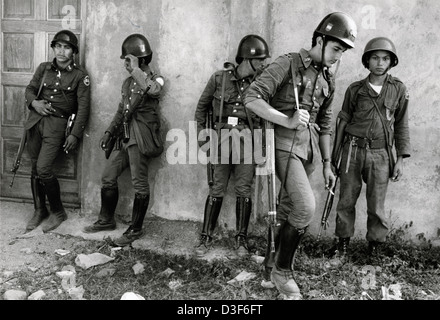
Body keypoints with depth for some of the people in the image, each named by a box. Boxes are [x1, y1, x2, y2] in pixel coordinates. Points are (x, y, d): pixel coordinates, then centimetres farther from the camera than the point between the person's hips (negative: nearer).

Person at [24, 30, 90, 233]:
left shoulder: (80, 75, -3)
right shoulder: (44, 68, 9)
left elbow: (83, 107, -5)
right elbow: (30, 89, 18)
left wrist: (75, 135, -10)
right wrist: (34, 102, -6)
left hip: (57, 124, -5)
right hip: (35, 120, 5)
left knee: (43, 169, -14)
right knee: (35, 169, 8)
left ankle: (57, 212, 5)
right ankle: (39, 211, 25)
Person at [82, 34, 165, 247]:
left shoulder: (155, 79, -5)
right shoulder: (128, 82, 18)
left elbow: (152, 90, -31)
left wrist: (136, 70, -21)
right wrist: (109, 132, 18)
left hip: (140, 137, -8)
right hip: (124, 136, 8)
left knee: (139, 184, -3)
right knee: (108, 178, 11)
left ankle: (136, 229, 8)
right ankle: (106, 220, 27)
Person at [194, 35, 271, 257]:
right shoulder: (219, 78, -1)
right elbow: (202, 107, 9)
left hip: (247, 141, 1)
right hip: (222, 140, -1)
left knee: (244, 190, 2)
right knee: (217, 190, 3)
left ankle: (241, 239, 15)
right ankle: (206, 236, 15)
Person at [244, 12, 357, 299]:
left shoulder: (328, 80, 14)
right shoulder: (288, 64, -7)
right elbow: (252, 99, -15)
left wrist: (327, 164, 19)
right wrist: (288, 121, -24)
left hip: (309, 148, 7)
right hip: (284, 144, -7)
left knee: (287, 210, 13)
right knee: (305, 207, -19)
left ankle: (272, 260, 32)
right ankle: (283, 270, -1)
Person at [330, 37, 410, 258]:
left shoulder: (398, 89, 4)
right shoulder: (355, 89, 5)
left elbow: (401, 125, 8)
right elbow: (343, 121, 10)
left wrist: (401, 158, 2)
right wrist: (334, 157, 10)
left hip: (380, 154, -1)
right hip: (353, 150, 1)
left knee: (376, 206, 2)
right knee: (346, 201, 7)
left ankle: (375, 245, 20)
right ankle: (343, 241, 22)